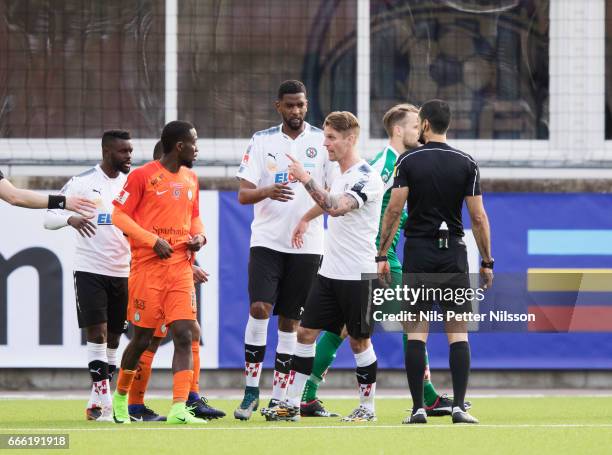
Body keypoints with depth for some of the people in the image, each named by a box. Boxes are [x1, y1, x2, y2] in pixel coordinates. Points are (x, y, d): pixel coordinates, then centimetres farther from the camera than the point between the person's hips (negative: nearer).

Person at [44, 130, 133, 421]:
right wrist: (70, 218, -23)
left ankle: (97, 401, 15)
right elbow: (49, 217, -2)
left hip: (123, 272, 4)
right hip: (90, 269, -4)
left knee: (113, 337, 5)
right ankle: (105, 403, -11)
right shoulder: (82, 182, -3)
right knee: (97, 333, -11)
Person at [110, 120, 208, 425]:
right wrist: (153, 240, -15)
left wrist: (199, 236, 5)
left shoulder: (191, 179, 14)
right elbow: (119, 215, -6)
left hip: (181, 268, 5)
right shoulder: (142, 176, -5)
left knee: (184, 335, -10)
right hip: (148, 266, -5)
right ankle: (121, 395, 27)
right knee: (142, 337, 2)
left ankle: (179, 408, -15)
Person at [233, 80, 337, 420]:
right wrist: (267, 192, -21)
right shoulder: (262, 141, 5)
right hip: (267, 239, 0)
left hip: (307, 244, 0)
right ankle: (251, 391, -6)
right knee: (259, 308, -15)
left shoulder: (322, 141, 4)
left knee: (290, 320, 4)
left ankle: (279, 397, 10)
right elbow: (243, 194, -1)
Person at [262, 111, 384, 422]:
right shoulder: (341, 175, 12)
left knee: (359, 341, 1)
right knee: (306, 332, 4)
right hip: (328, 273, 8)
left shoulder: (366, 177, -16)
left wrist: (306, 179, -32)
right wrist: (306, 218, 35)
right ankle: (292, 404, 6)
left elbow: (336, 207, -31)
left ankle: (367, 407, 12)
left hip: (357, 275, -8)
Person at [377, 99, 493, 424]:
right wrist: (487, 262, 5)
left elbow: (394, 209, -6)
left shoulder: (408, 162, -2)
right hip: (454, 253, 1)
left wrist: (382, 255, -1)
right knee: (458, 333, 2)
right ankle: (459, 406, -6)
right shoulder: (467, 164, 1)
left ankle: (418, 408, -2)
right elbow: (478, 217, -1)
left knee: (416, 333, 1)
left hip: (418, 253, 0)